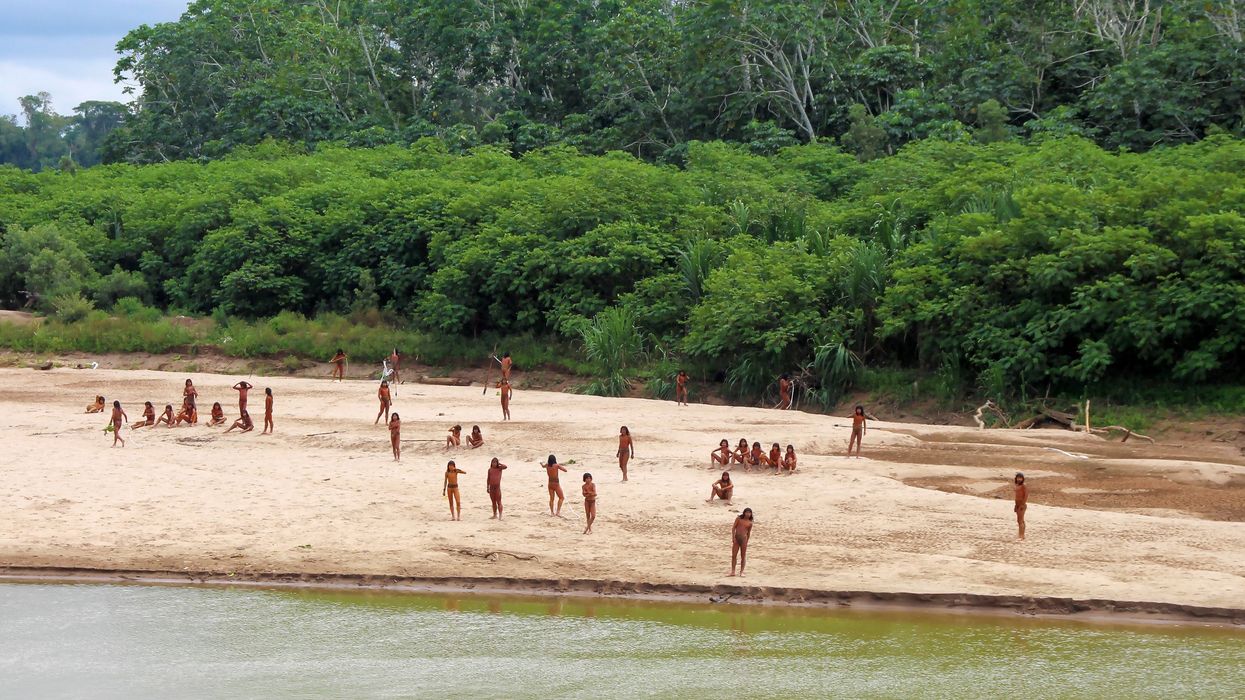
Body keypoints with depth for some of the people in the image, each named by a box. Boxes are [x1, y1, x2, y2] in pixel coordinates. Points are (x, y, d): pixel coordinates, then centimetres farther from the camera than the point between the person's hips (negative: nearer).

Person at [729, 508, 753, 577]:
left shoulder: (750, 523, 5)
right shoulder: (738, 519, 2)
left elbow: (749, 533, 12)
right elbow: (733, 528, 0)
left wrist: (747, 541, 12)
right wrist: (733, 537, -9)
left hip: (743, 539, 0)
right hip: (736, 538, 0)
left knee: (743, 556, 3)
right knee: (733, 555, 0)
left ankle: (741, 572, 9)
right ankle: (733, 571, 6)